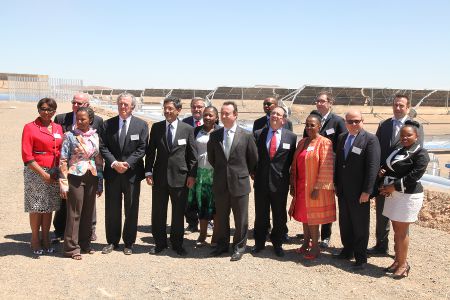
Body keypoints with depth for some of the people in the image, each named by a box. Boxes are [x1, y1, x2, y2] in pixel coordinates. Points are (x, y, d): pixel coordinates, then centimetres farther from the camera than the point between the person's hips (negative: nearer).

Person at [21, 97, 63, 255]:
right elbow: (26, 156, -9)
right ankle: (35, 240, 18)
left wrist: (57, 172, -1)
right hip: (36, 172, -4)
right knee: (36, 208, 3)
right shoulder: (30, 127, -4)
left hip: (54, 174, 4)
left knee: (49, 207, 10)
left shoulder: (58, 128, 9)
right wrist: (43, 173, -13)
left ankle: (45, 239, 21)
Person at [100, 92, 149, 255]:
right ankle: (112, 241, 23)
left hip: (132, 173, -1)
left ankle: (129, 243, 20)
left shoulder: (141, 125, 0)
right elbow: (103, 147, 0)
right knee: (112, 209, 9)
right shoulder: (108, 124, 5)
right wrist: (114, 163, -14)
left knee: (131, 209, 7)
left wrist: (128, 163, -16)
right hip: (112, 172, 2)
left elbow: (142, 148, -5)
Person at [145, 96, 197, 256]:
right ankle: (159, 243, 25)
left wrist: (192, 175, -4)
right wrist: (148, 172, -1)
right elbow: (150, 151, 6)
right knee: (158, 213, 9)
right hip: (159, 176, 2)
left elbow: (192, 154, 1)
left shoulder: (188, 129, -1)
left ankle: (177, 244, 23)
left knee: (178, 213, 8)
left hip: (180, 177, -1)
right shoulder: (156, 127, 3)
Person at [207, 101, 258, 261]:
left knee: (241, 218, 8)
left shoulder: (246, 136, -6)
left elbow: (253, 159, 3)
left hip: (239, 183, -3)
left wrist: (244, 174, 9)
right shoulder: (214, 135, 3)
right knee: (221, 217, 14)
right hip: (220, 184, 3)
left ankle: (239, 247, 24)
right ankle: (222, 244, 32)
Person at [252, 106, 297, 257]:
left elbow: (292, 160, 4)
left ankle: (277, 243, 29)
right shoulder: (258, 134, 2)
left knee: (279, 216, 11)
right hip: (261, 181, 1)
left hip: (280, 182, -1)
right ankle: (259, 242, 29)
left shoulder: (291, 137, -1)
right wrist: (254, 172, 1)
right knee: (260, 215, 12)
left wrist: (288, 176, 1)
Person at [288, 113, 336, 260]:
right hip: (301, 187, 6)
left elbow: (326, 168, -15)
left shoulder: (325, 143, -11)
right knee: (304, 215, 14)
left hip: (314, 187, -6)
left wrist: (317, 188, -18)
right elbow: (295, 164, 13)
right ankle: (306, 243, 28)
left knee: (312, 217, 2)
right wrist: (293, 184, 10)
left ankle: (315, 247, 15)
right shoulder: (302, 142, 10)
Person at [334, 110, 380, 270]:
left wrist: (367, 191, -18)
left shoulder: (370, 139, -12)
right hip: (343, 190, 6)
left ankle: (360, 257, 19)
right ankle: (347, 250, 33)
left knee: (360, 225, 6)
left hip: (359, 192, -6)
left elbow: (373, 166, -16)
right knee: (344, 222, 17)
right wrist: (336, 184, 11)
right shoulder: (341, 138, 9)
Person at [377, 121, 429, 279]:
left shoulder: (420, 154, -11)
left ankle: (403, 264, 12)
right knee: (396, 230, 13)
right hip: (394, 195, 8)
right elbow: (388, 167, 24)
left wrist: (393, 187, -17)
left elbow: (413, 176, -20)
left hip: (408, 196, -8)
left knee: (401, 232, -1)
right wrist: (383, 171, 1)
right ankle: (398, 261, 24)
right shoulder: (398, 150, 13)